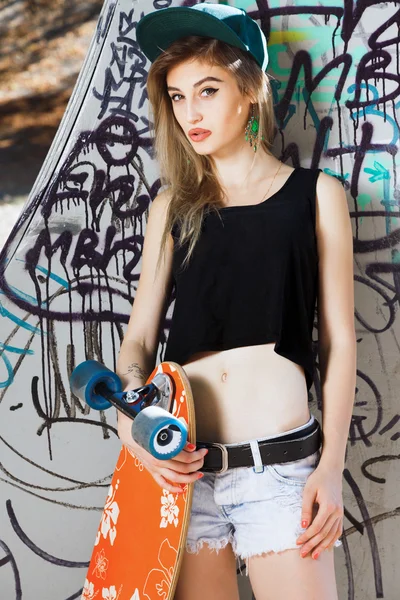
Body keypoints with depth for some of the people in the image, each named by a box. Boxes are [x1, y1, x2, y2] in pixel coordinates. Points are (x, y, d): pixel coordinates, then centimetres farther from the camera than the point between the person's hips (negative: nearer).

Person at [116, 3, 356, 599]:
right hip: (183, 467, 2)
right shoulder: (173, 208, 12)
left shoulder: (316, 194, 6)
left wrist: (331, 468, -5)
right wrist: (131, 420, -11)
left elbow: (338, 341, 4)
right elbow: (139, 337, 9)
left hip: (281, 466, -2)